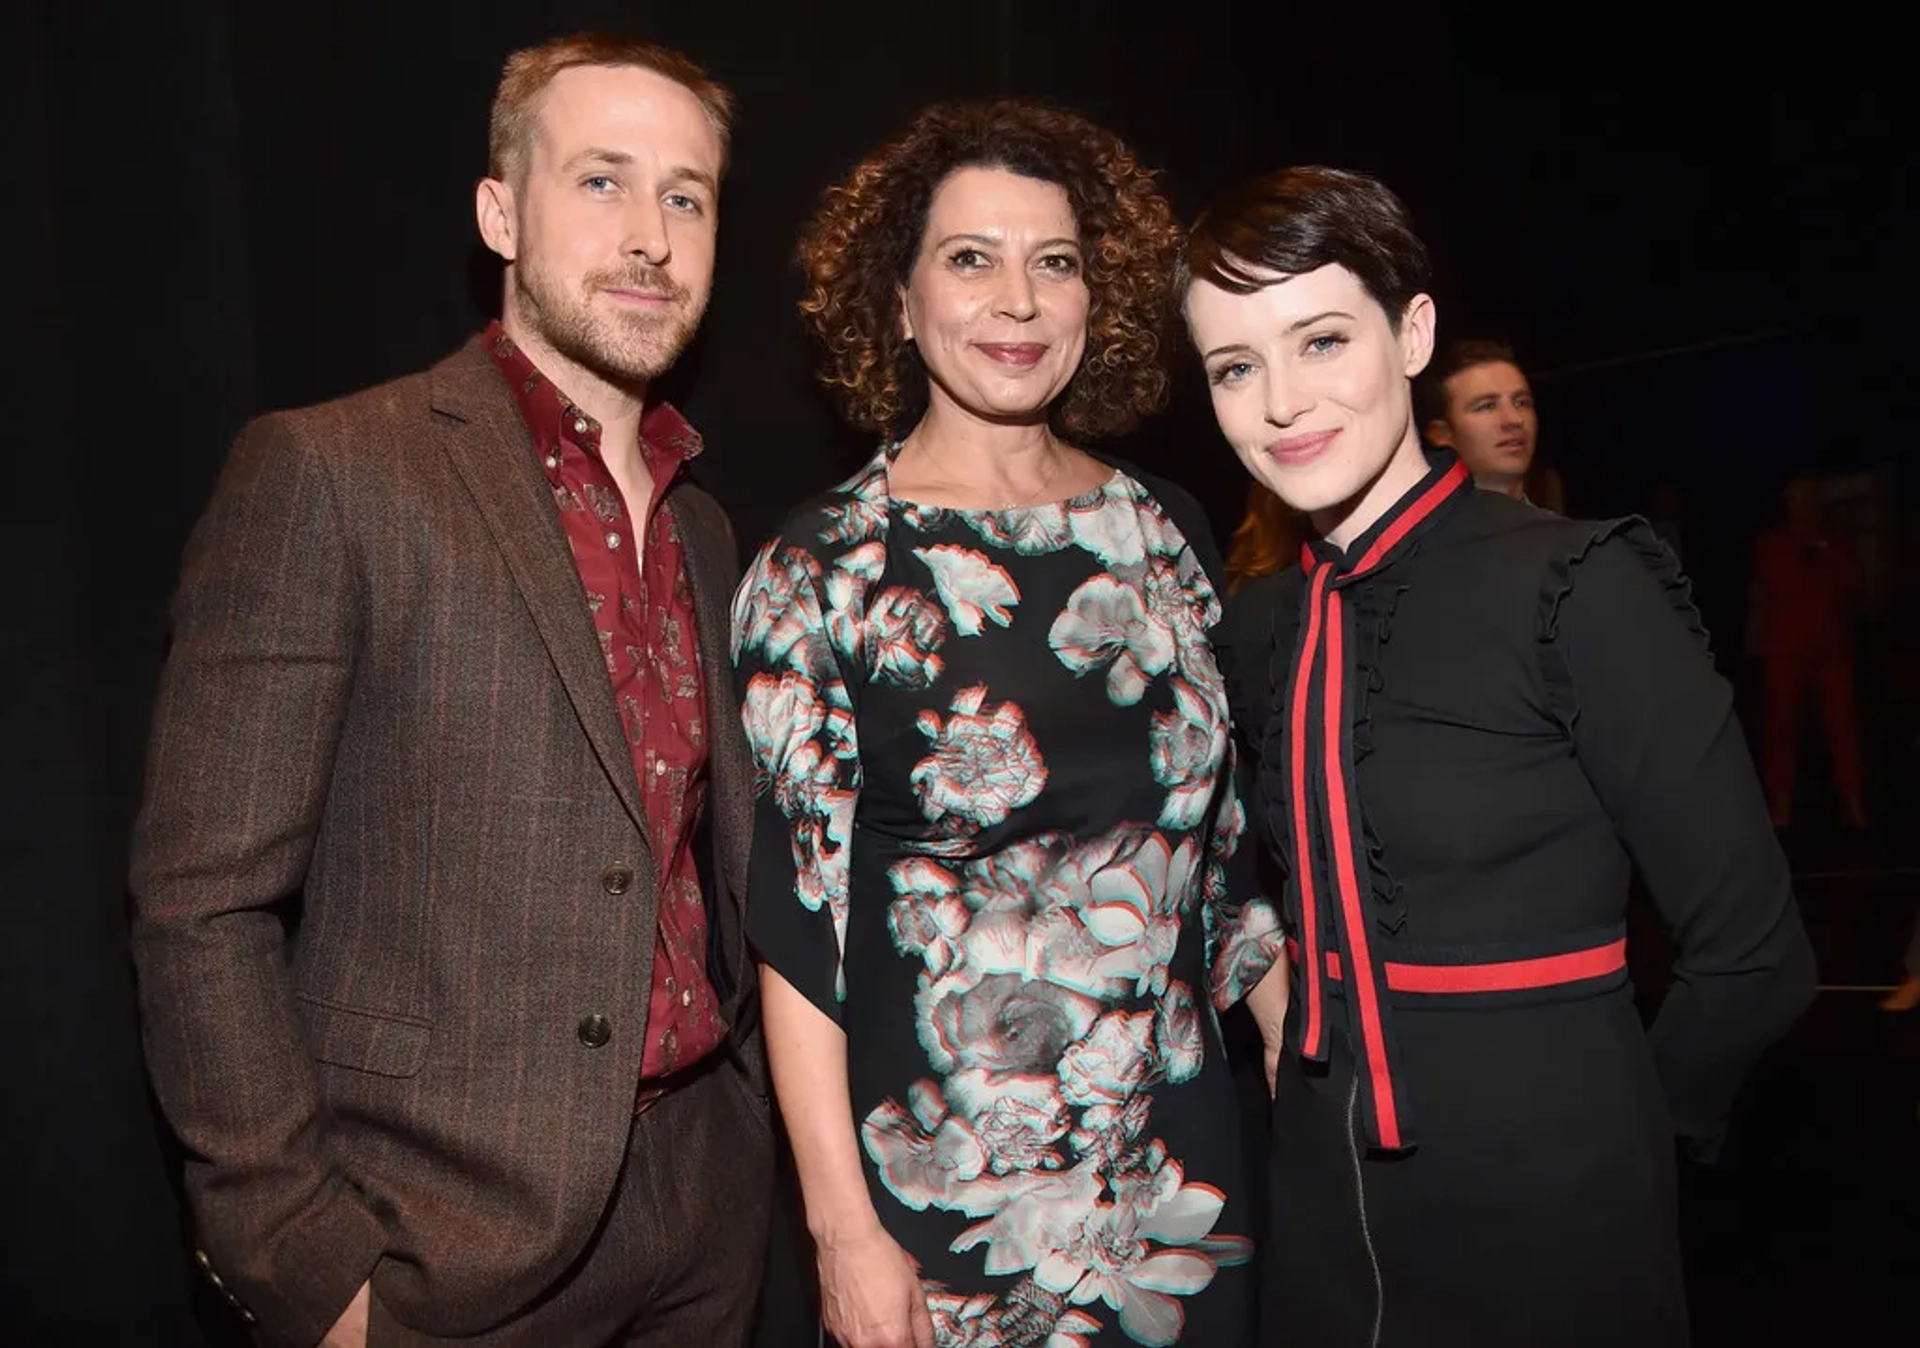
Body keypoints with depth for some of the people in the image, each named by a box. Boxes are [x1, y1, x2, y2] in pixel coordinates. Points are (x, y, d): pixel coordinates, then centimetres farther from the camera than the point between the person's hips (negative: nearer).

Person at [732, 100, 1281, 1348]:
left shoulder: (1165, 531, 2)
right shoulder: (824, 569, -10)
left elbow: (1226, 838, 9)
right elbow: (797, 918, -9)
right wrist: (845, 1231, -11)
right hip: (943, 1196, -4)